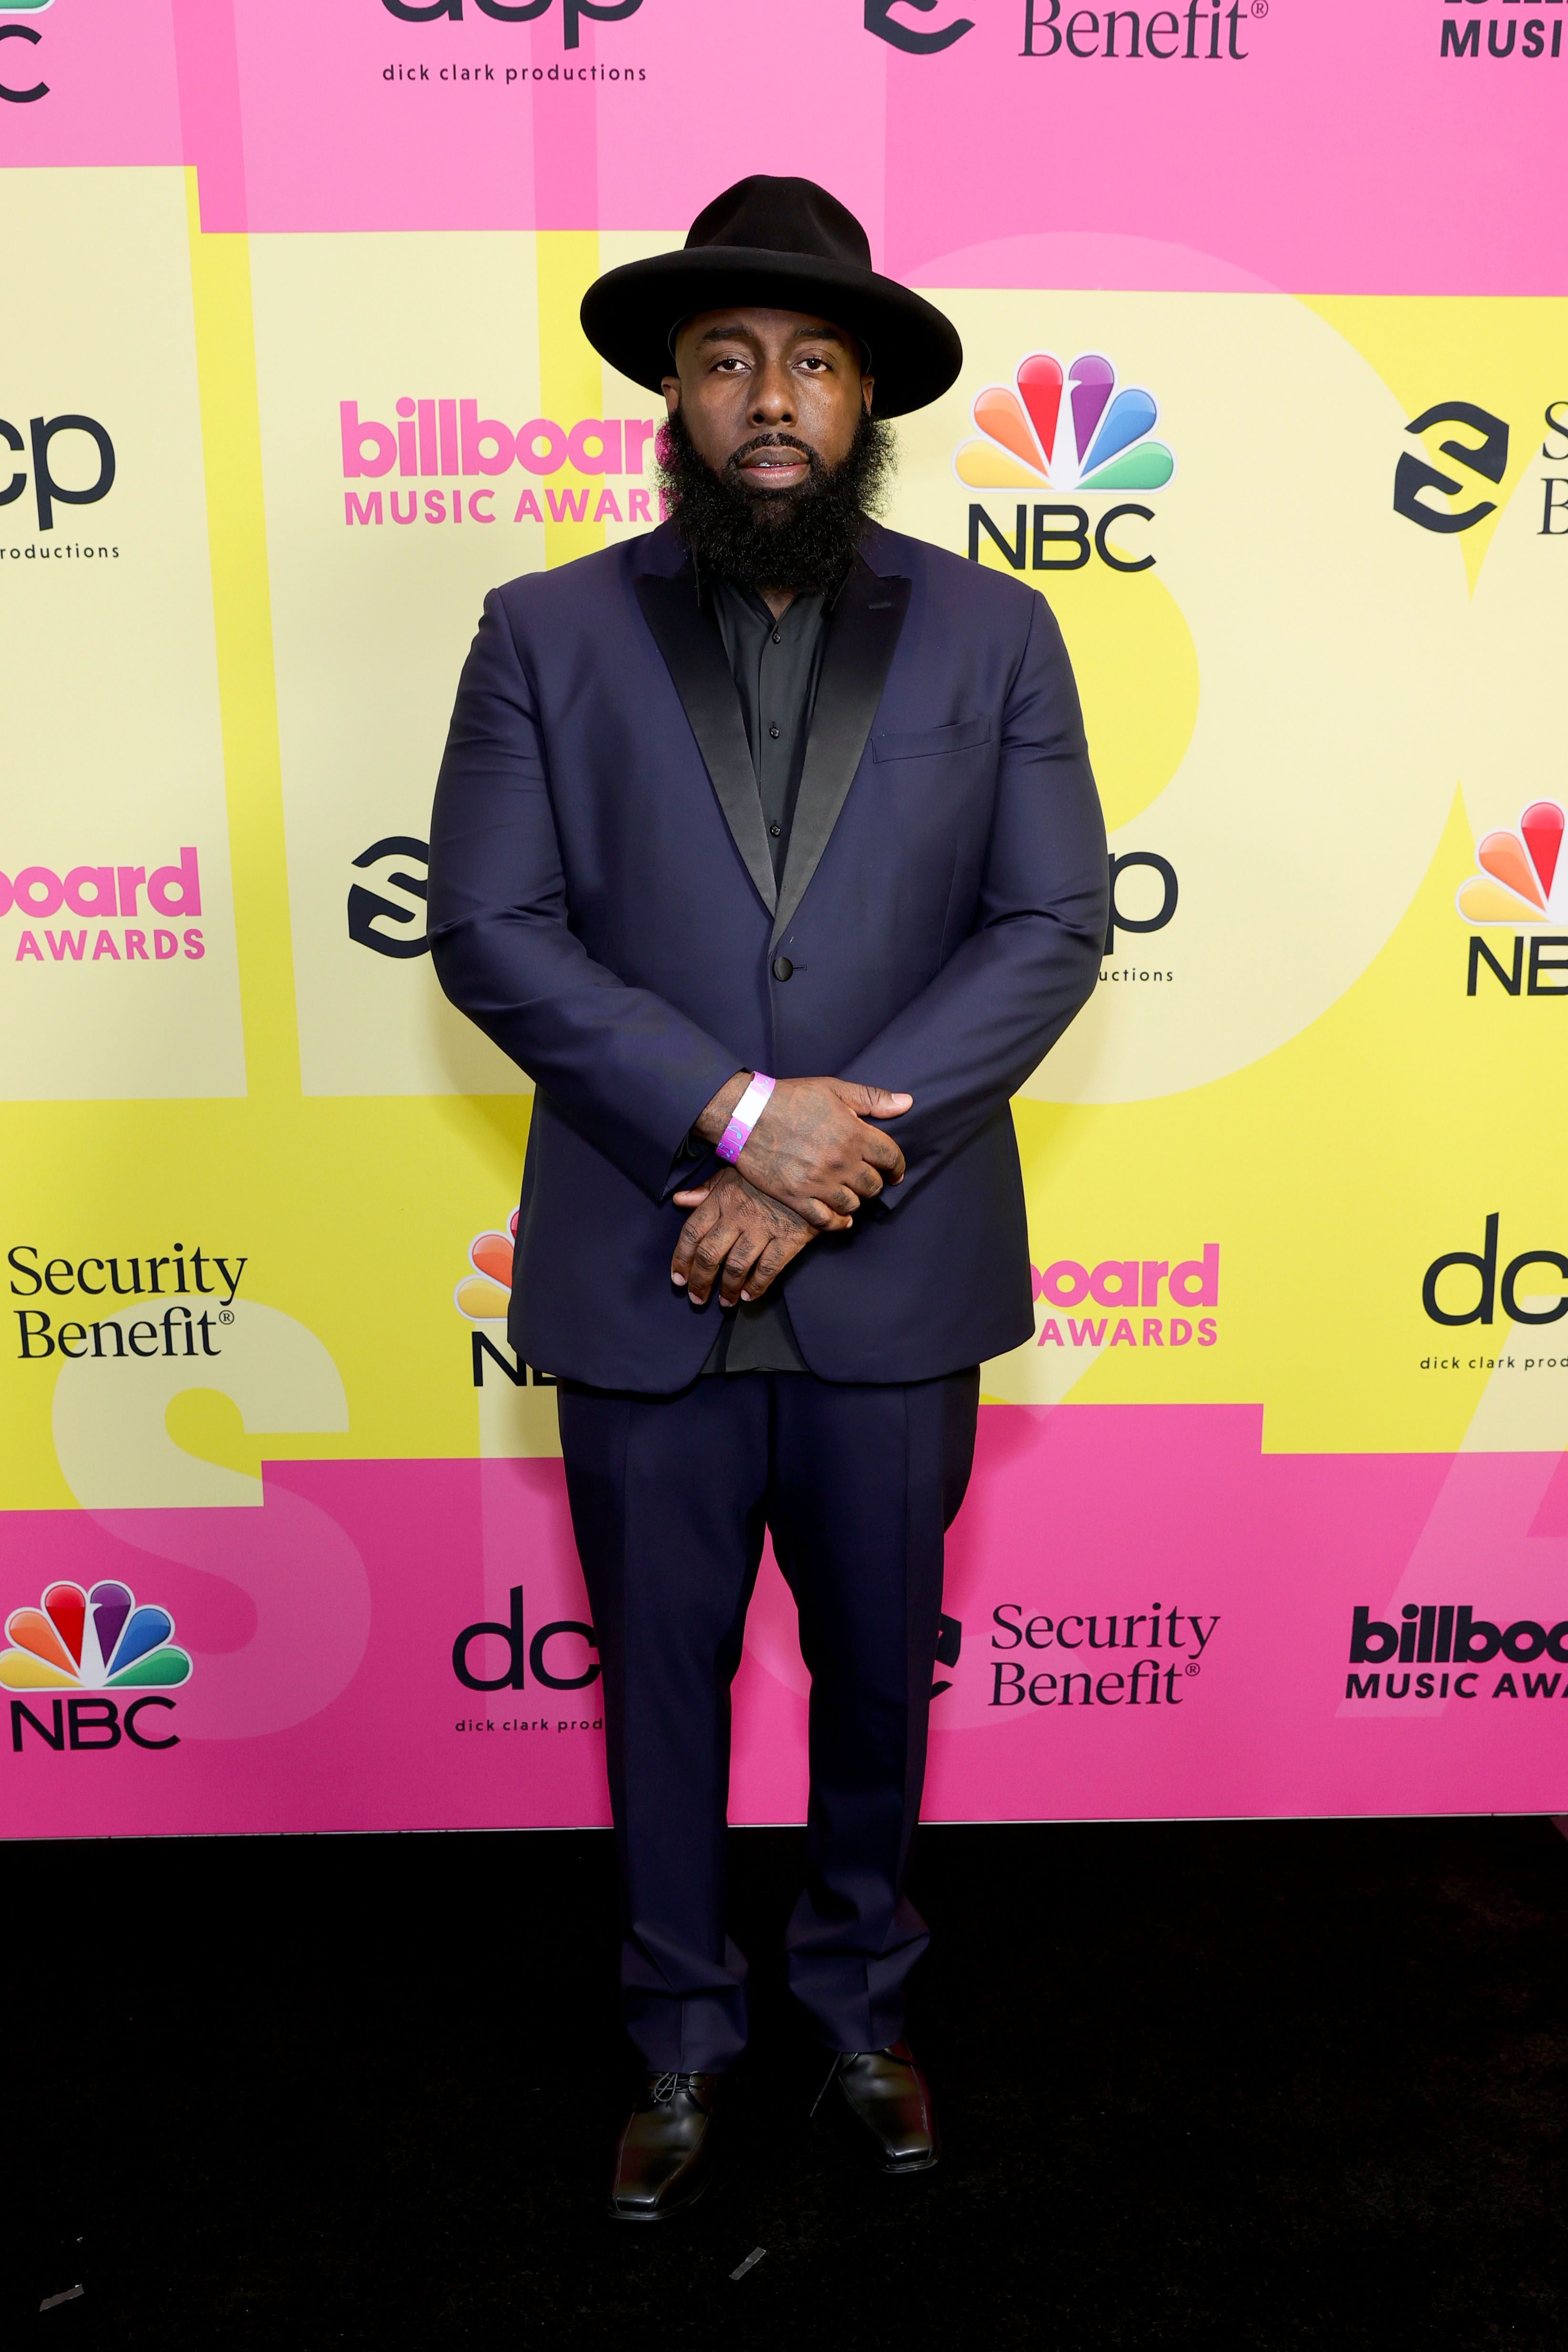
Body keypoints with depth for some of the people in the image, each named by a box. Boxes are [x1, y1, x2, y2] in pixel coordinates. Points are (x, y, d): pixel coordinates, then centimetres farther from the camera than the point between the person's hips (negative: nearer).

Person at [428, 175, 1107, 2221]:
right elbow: (492, 931, -6)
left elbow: (1052, 930, -4)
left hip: (899, 1280, 1)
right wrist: (737, 1112, -18)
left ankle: (864, 1996, 44)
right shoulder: (547, 633, 2)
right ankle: (682, 2032, 39)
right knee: (662, 1672, 15)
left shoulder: (993, 635, 3)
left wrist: (823, 1169, -15)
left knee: (879, 1669, 17)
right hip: (640, 1279, 0)